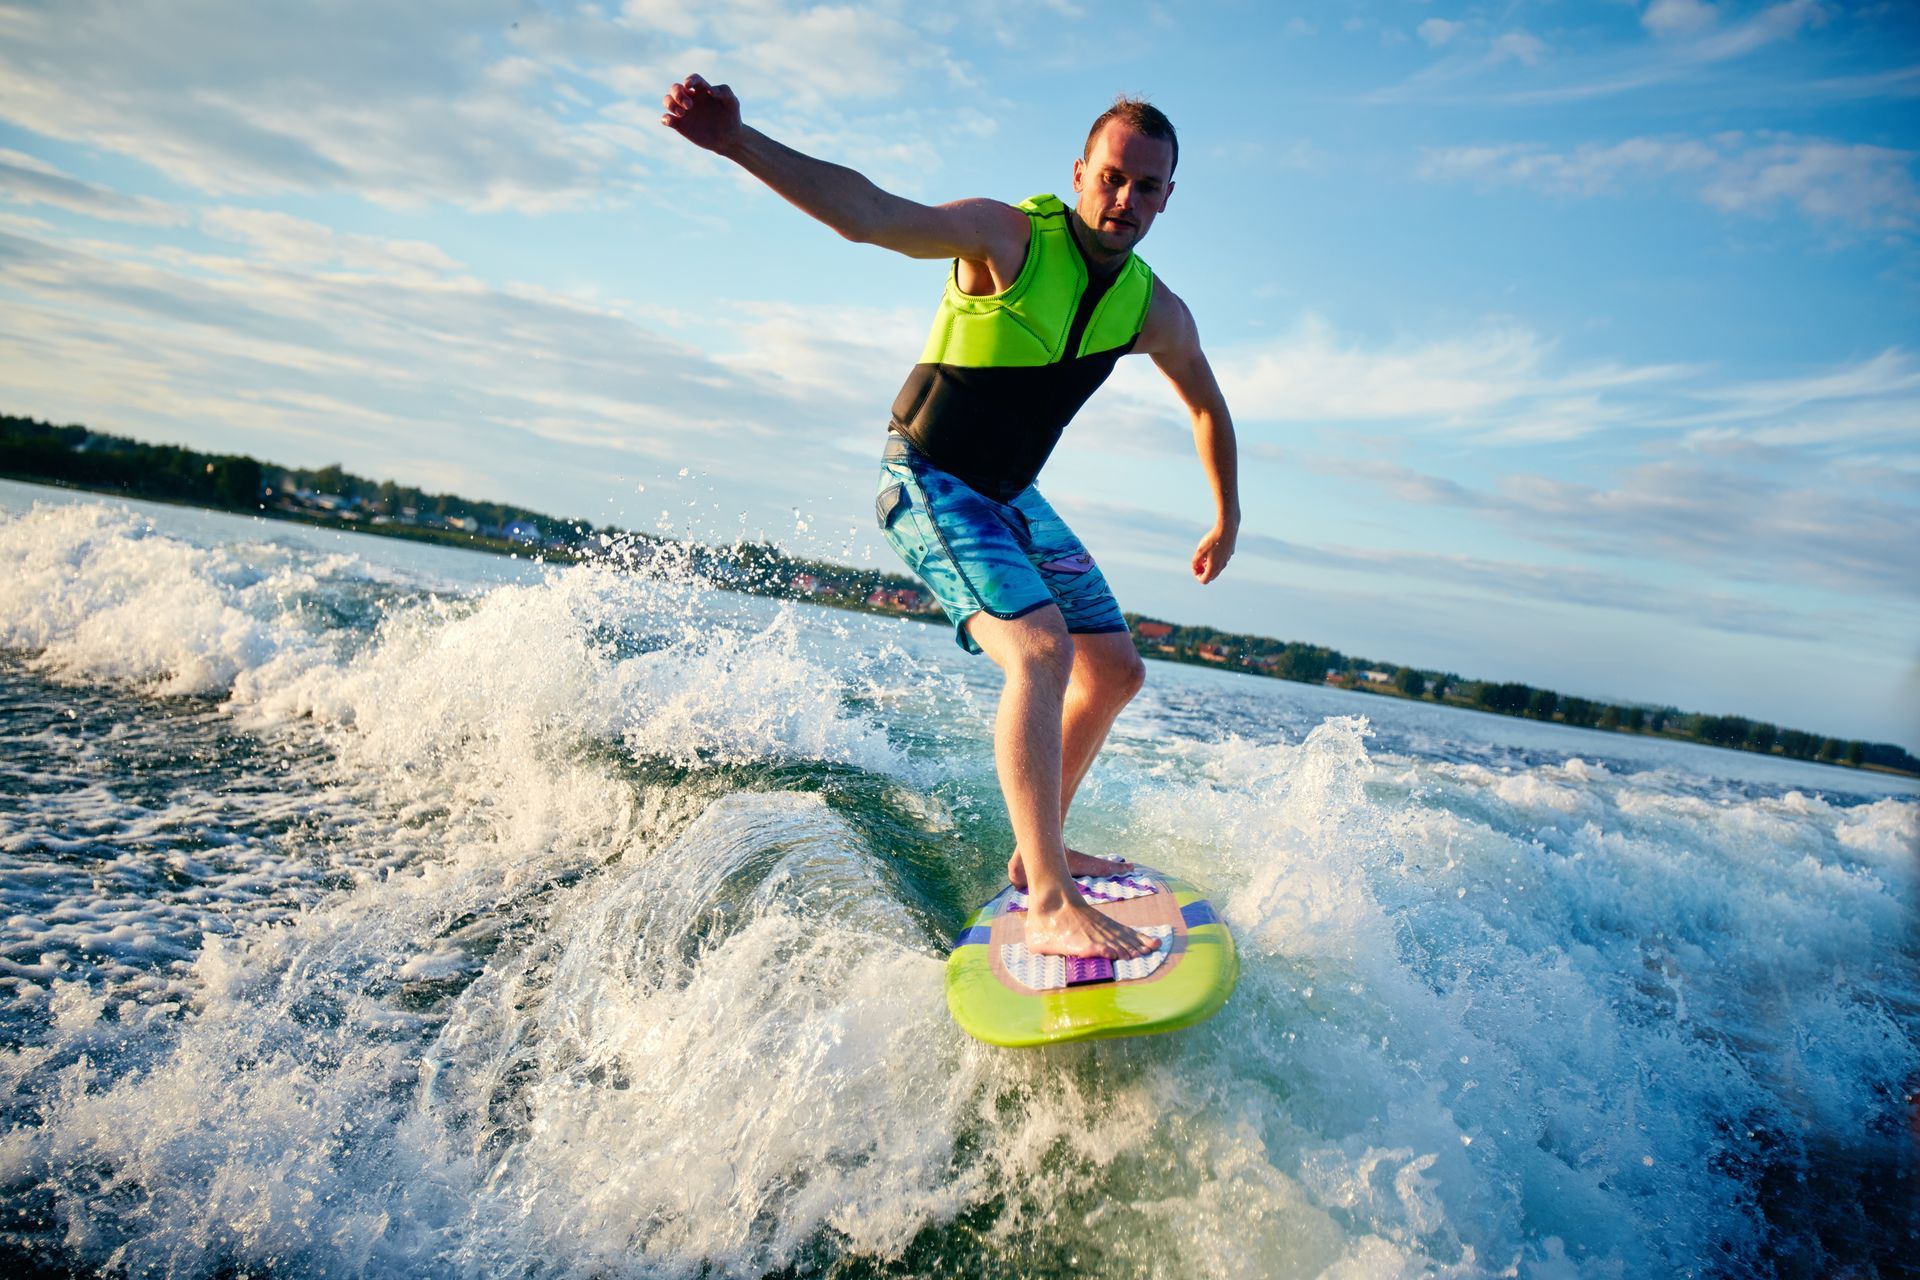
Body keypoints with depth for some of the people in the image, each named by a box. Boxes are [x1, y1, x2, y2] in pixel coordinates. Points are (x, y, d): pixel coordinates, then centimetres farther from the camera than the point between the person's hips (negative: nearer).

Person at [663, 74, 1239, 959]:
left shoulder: (1154, 311, 0)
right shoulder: (1008, 238, -18)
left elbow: (1206, 406, 17)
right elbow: (865, 213, -32)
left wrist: (1227, 520, 22)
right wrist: (739, 143, -47)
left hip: (1010, 495, 8)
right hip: (928, 479, -8)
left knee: (1116, 671, 10)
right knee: (1041, 651, -27)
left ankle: (1037, 850, 24)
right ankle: (1049, 905, -24)